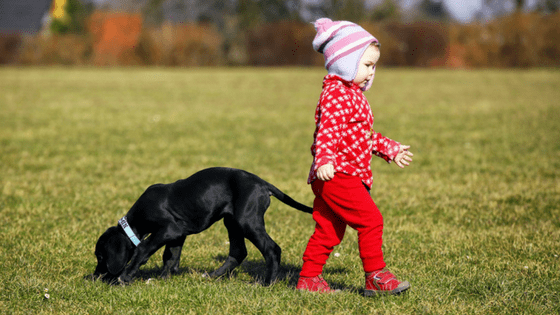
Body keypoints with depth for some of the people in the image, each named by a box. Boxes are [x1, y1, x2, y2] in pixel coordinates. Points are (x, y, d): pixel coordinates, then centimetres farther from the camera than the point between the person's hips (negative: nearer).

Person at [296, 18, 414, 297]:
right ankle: (376, 277, -9)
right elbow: (327, 131, -26)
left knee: (328, 230, 12)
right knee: (370, 219, -12)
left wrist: (391, 149, 39)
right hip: (336, 175, -11)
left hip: (346, 176, 11)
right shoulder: (336, 95, -12)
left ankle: (309, 277, 17)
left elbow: (366, 135, 34)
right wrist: (324, 160, -40)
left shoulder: (353, 94, 23)